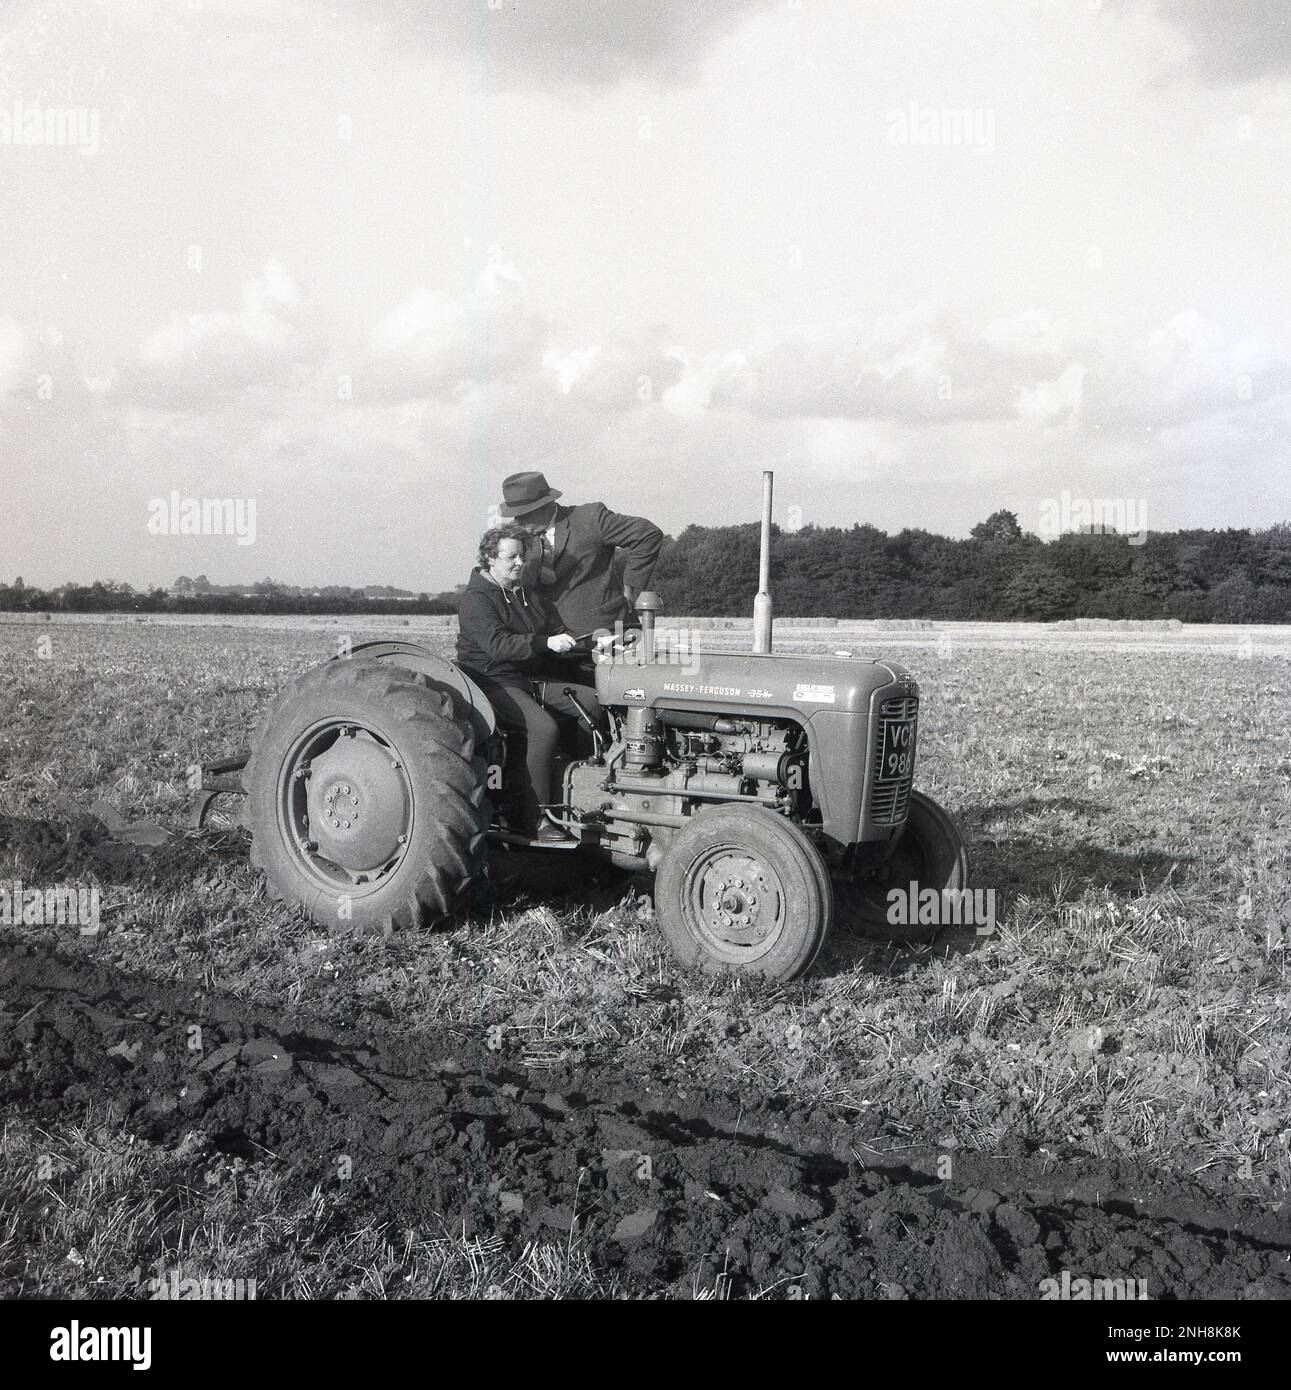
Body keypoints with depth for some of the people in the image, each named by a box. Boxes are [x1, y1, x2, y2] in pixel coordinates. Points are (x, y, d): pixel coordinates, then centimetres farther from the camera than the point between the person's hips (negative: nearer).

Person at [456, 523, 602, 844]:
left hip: (532, 679, 8)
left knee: (593, 701, -12)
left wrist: (569, 640, -4)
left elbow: (557, 631, 19)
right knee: (544, 727, -31)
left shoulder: (529, 596, 18)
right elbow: (498, 645, -24)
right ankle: (536, 818, -24)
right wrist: (546, 643, -34)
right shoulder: (476, 599, -9)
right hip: (494, 682, -8)